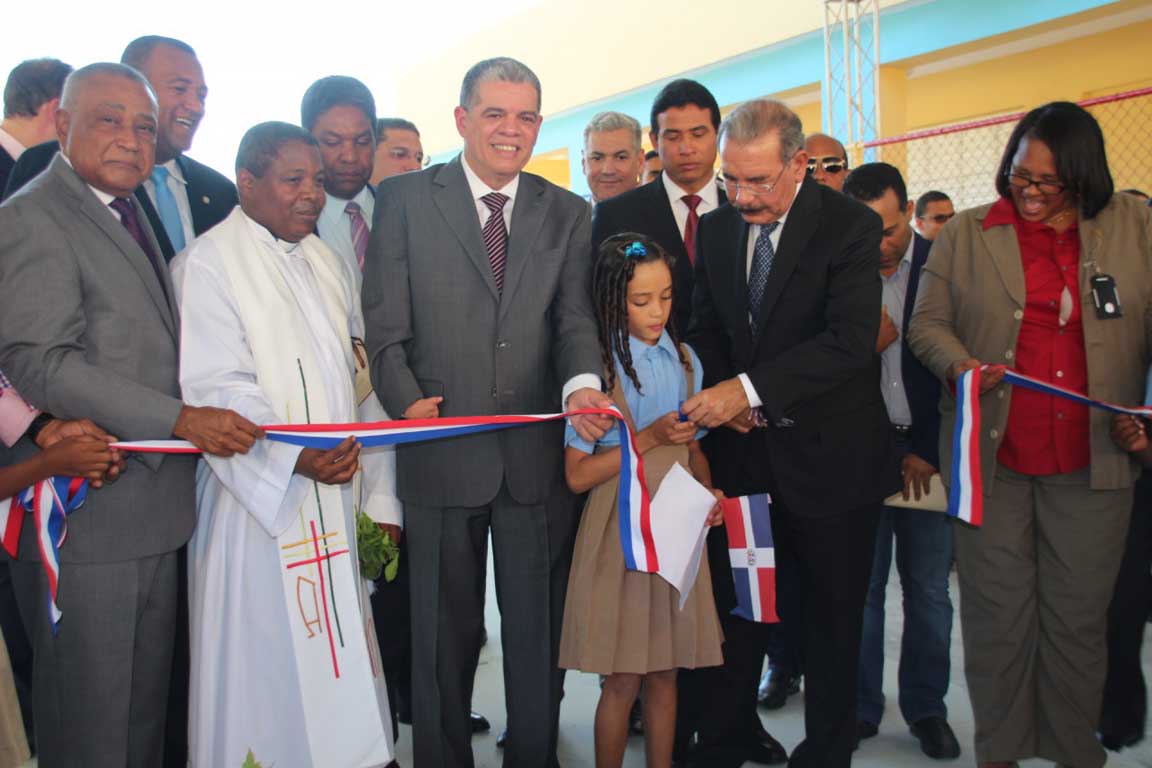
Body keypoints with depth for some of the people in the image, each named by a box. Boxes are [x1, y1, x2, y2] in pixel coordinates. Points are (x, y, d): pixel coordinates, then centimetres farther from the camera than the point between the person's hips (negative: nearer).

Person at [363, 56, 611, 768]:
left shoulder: (569, 214, 9)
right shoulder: (405, 199, 2)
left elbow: (576, 318, -1)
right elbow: (385, 325, -2)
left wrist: (581, 384, -21)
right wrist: (407, 400, -15)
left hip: (538, 455, 2)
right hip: (442, 451, -2)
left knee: (539, 634, 15)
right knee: (444, 636, 15)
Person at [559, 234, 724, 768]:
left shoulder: (684, 360, 6)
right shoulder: (596, 367, -9)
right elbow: (577, 476, -11)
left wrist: (708, 491, -5)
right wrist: (650, 437, -18)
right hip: (621, 531, -4)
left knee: (665, 672, 12)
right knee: (623, 680, 5)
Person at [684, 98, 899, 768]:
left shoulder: (851, 225, -11)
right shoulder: (717, 229, 5)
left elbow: (851, 338, -22)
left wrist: (749, 387, -29)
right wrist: (726, 398, -6)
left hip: (827, 455, -3)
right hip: (744, 448, 4)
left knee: (832, 619, 11)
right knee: (735, 608, 9)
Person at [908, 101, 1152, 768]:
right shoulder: (967, 234, 4)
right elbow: (928, 322, 4)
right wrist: (960, 364, -16)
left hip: (1093, 460, 1)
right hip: (992, 457, 0)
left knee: (1080, 616, 9)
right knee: (998, 613, 7)